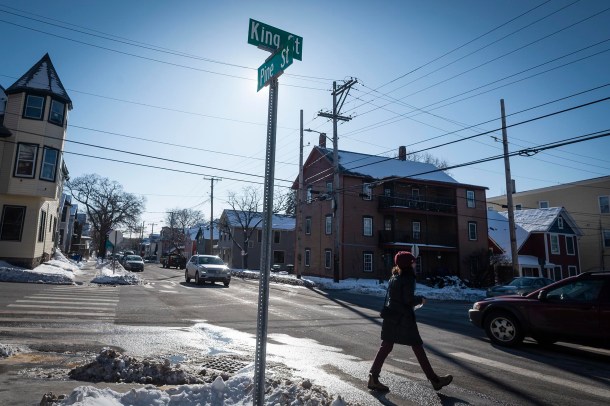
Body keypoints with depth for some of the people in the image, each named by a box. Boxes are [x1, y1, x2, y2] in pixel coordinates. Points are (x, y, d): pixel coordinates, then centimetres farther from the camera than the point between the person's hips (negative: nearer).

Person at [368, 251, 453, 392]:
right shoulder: (408, 277, -12)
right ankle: (434, 380, 16)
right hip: (404, 318, -7)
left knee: (386, 347, 8)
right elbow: (408, 299, -17)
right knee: (418, 347, 4)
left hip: (390, 317, 7)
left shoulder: (394, 277, 12)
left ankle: (373, 377, 5)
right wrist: (420, 299, -2)